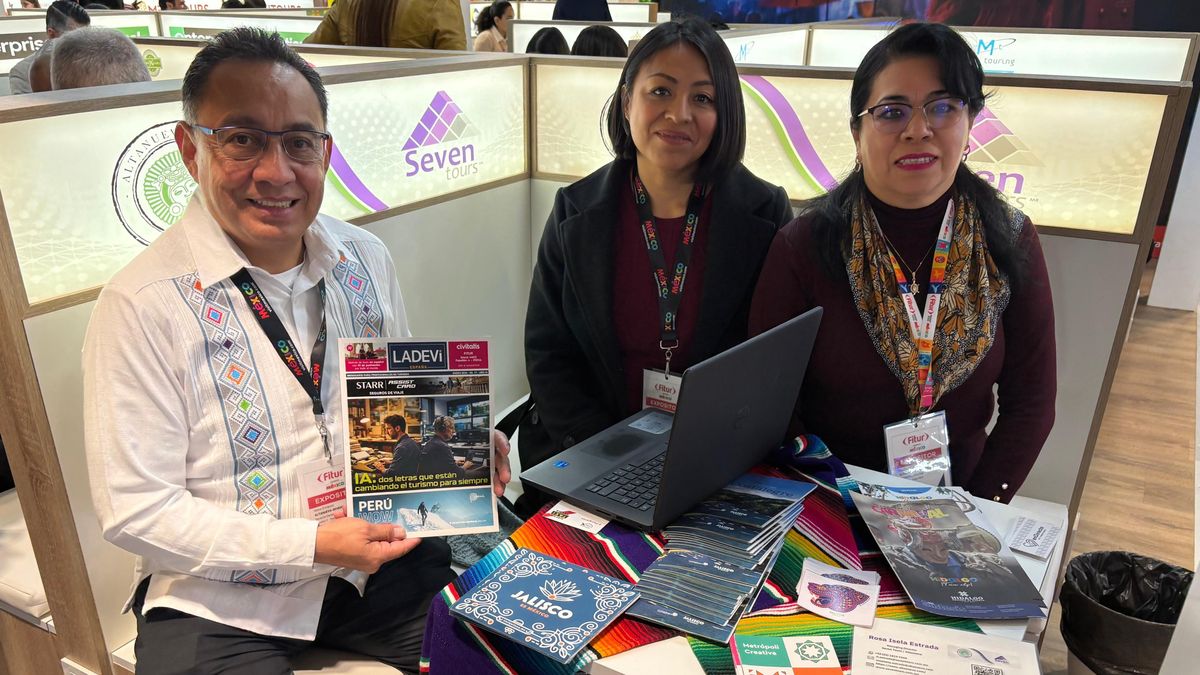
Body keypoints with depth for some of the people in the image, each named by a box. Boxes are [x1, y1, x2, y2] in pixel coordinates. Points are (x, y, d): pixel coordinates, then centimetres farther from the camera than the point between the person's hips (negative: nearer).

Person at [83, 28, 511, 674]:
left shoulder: (366, 259, 0)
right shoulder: (142, 304, -15)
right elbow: (134, 509, -14)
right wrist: (311, 544, -20)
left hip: (378, 554, 4)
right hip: (222, 603, -3)